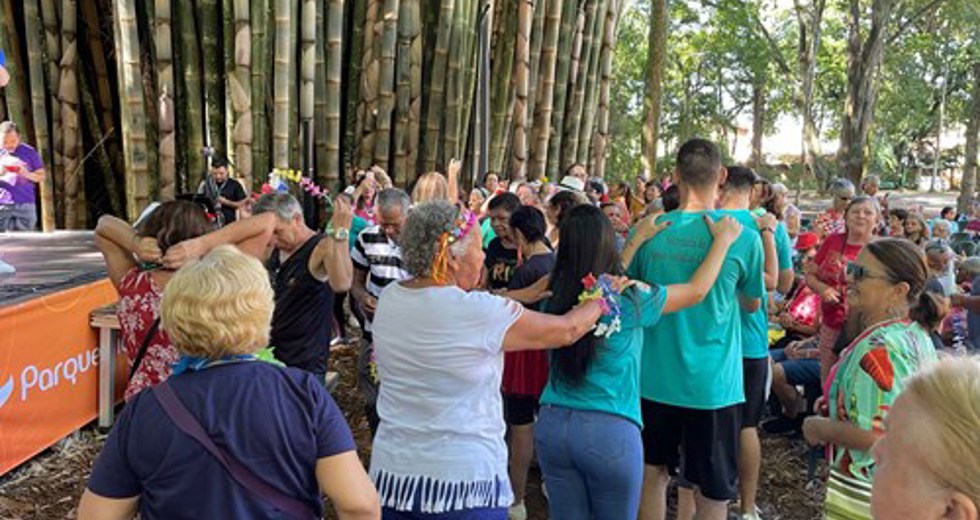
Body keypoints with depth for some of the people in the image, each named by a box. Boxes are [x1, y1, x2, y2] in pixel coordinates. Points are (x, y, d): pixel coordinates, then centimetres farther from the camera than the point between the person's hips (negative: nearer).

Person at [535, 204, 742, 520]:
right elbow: (697, 290, 4)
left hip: (553, 423, 4)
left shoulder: (556, 295, 0)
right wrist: (723, 240, 18)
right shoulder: (629, 298, -11)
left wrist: (637, 240, 26)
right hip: (610, 430, -4)